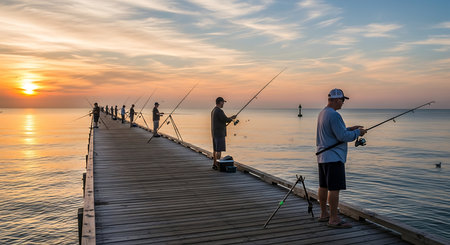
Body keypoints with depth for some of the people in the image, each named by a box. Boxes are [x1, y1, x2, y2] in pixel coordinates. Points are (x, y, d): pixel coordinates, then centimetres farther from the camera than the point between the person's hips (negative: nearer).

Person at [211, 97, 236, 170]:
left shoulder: (213, 111, 14)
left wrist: (230, 118, 21)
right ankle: (217, 165, -3)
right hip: (219, 133, -10)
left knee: (215, 149, 13)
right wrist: (231, 118, 5)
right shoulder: (219, 111, -18)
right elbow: (226, 120, -17)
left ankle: (214, 164, 17)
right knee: (219, 150, -5)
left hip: (214, 133, 10)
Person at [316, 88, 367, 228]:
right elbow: (343, 137, -20)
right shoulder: (334, 115, -18)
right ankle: (334, 219, -1)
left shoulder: (322, 113, 15)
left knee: (323, 186, 14)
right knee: (334, 188, -6)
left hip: (322, 156, 10)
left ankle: (324, 214, 24)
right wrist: (358, 133, -5)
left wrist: (350, 129, 18)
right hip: (333, 157, -10)